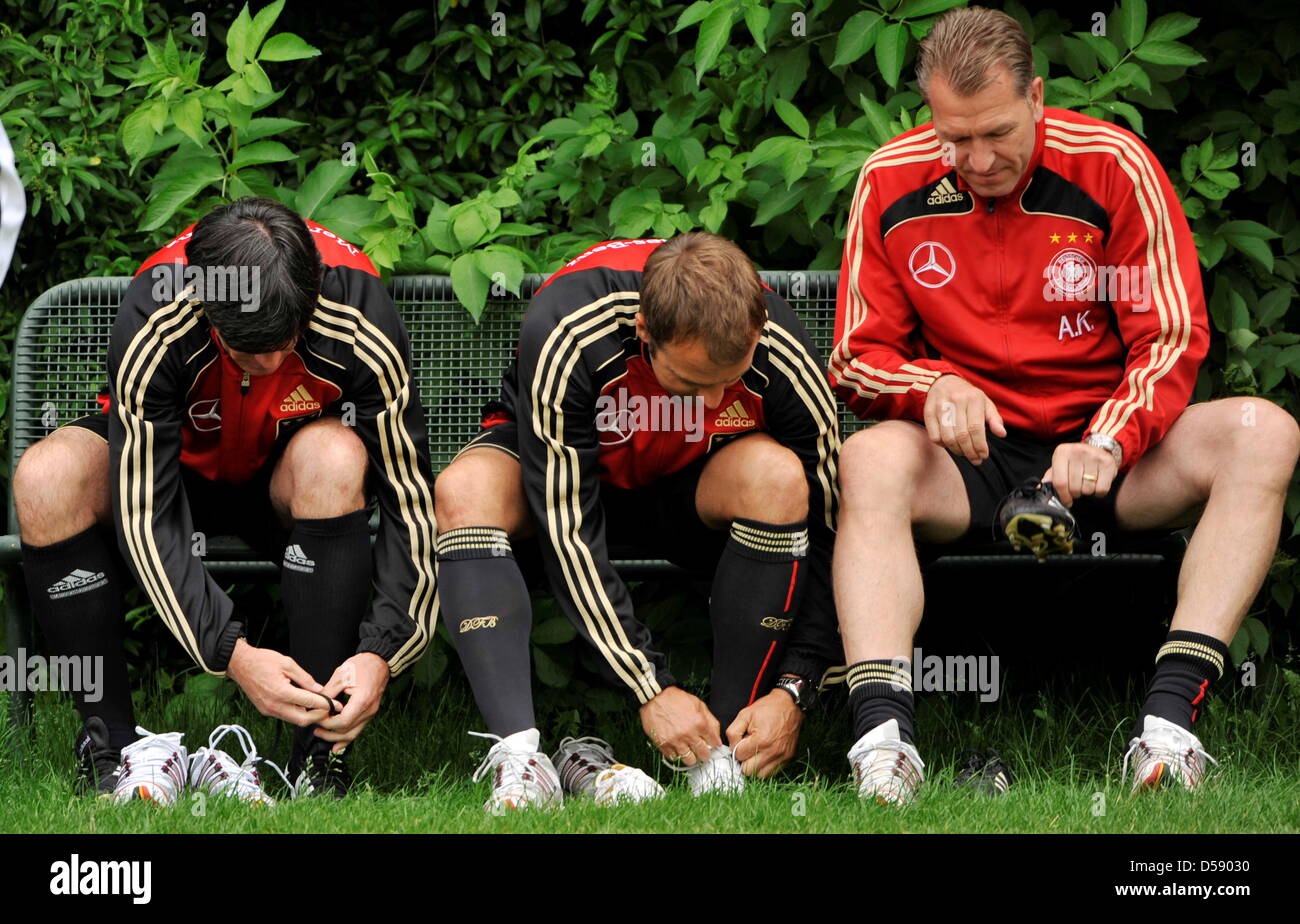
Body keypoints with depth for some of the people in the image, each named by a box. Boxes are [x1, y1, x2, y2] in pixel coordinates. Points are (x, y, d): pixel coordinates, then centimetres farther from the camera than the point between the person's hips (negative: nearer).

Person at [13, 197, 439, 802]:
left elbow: (409, 498, -24)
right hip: (176, 466, 0)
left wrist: (380, 652, -35)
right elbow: (145, 513, -32)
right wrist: (231, 654, -41)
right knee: (47, 477, -32)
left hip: (288, 483, 0)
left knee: (335, 457, -37)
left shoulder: (358, 319, -30)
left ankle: (320, 755, -29)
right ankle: (111, 742, -21)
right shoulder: (150, 323, -33)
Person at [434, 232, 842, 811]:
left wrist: (792, 689, -27)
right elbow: (567, 530, -33)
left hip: (689, 492, 1)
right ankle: (517, 757, -40)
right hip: (556, 465, -1)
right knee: (468, 488, -34)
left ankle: (722, 757, -26)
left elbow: (825, 533, -17)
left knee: (777, 477, -33)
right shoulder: (562, 335, -36)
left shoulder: (785, 362, -28)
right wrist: (651, 689, -36)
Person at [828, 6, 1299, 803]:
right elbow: (858, 358, 4)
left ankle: (1171, 712, -39)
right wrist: (931, 388, -19)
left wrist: (1107, 445, -23)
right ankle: (882, 731, -47)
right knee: (871, 458, -34)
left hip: (1096, 450, 0)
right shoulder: (890, 184, -1)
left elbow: (1171, 339, -5)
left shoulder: (1112, 164, -6)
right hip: (969, 460, 0)